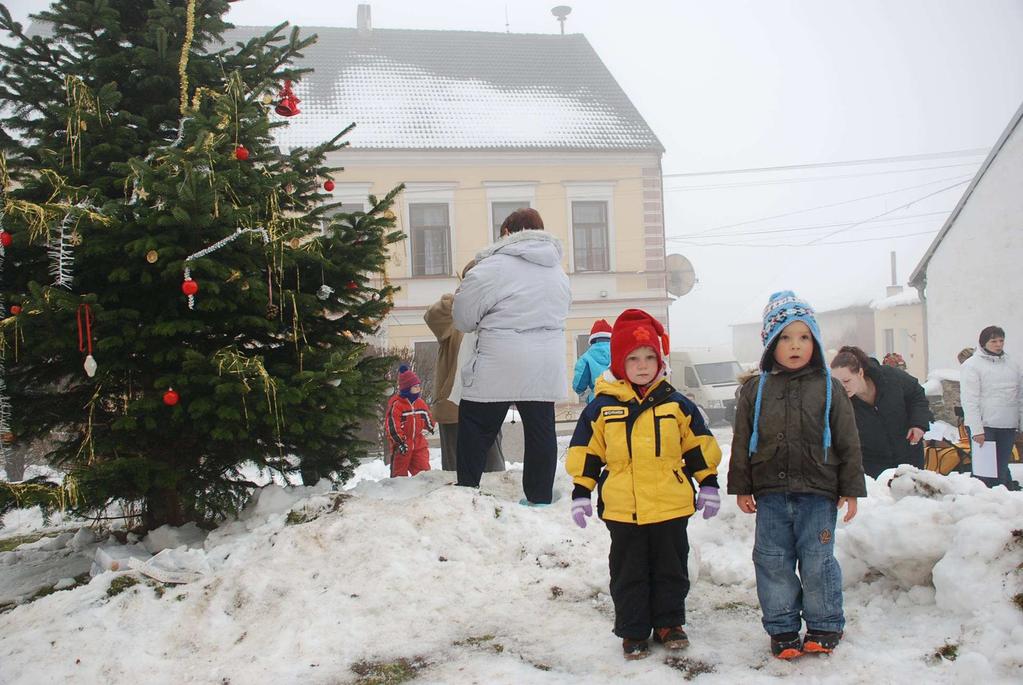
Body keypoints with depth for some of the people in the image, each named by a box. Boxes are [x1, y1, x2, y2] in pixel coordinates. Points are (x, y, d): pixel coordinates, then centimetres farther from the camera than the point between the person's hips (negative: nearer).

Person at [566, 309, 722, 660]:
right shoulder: (602, 408, -2)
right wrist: (581, 493, 1)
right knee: (628, 574, 9)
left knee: (671, 569, 13)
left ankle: (669, 622, 30)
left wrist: (709, 484, 6)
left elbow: (700, 446, 8)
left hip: (671, 506, 1)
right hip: (622, 510, -1)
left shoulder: (676, 404, 1)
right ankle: (633, 631, 21)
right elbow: (586, 453, 3)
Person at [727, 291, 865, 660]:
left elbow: (847, 442, 3)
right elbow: (742, 442, 6)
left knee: (817, 561, 4)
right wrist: (742, 487, 4)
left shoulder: (827, 388, 1)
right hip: (771, 494, 2)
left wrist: (851, 489, 1)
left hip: (817, 492, -1)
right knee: (773, 561, 6)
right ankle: (782, 629, 19)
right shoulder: (756, 390, 3)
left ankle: (824, 626, 21)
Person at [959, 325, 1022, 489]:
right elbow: (970, 401, -11)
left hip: (1008, 426, 5)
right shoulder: (971, 365, -5)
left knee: (1002, 467, 9)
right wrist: (976, 429, -16)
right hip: (984, 426, -5)